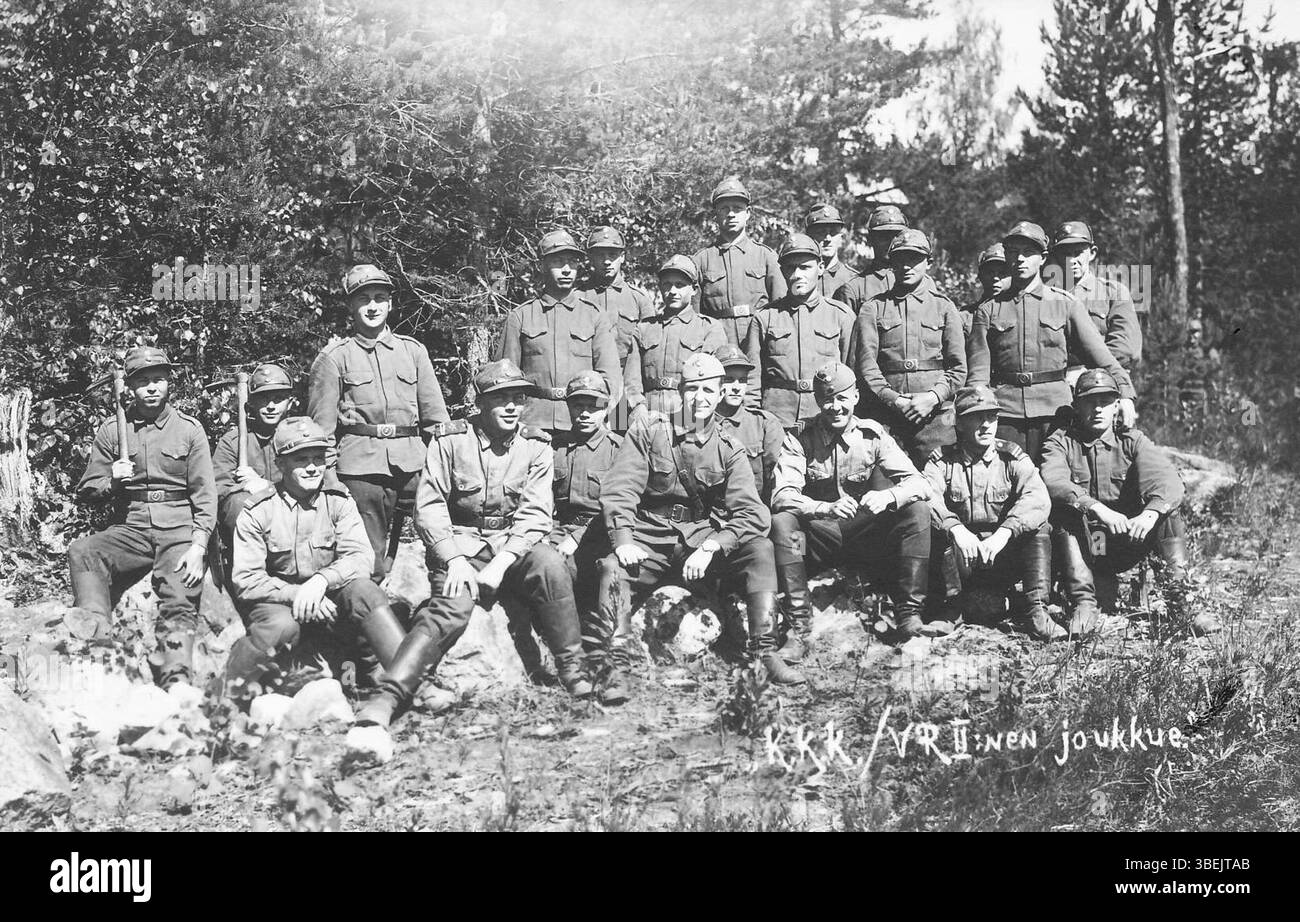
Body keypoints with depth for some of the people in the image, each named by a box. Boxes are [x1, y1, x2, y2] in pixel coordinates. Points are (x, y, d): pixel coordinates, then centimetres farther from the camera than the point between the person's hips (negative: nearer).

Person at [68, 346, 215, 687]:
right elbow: (85, 490, 14)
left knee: (179, 602, -24)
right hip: (130, 529, 2)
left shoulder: (189, 428, 6)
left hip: (179, 531, -2)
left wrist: (198, 547, -13)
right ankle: (98, 637, -40)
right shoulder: (111, 431, 11)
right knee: (81, 551, -27)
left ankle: (176, 683, -26)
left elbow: (205, 494, 0)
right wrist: (110, 481, -9)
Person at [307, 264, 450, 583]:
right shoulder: (334, 358, 5)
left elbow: (436, 416, 14)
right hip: (360, 467, -3)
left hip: (412, 463, 3)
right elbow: (322, 427, 4)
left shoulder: (413, 350, 14)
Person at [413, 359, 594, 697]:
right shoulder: (450, 441, -1)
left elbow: (536, 515, -5)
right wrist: (455, 560, -19)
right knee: (454, 606, -31)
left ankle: (572, 667, -19)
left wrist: (502, 562, -20)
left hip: (514, 545, 2)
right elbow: (429, 507, -5)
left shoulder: (536, 446, 3)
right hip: (459, 544, -1)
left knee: (550, 564, -30)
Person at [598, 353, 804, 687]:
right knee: (612, 568, -31)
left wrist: (710, 547, -22)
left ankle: (765, 653, -25)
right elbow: (618, 490, -4)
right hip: (652, 542, -1)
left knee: (760, 548, -23)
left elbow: (752, 512, -7)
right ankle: (615, 662, -29)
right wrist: (623, 539, -22)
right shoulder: (648, 433, 3)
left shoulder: (728, 449, 5)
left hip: (707, 538, 1)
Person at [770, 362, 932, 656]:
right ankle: (798, 629, -28)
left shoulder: (872, 434, -2)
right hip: (818, 535, -1)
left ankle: (909, 615, -20)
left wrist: (886, 497, -33)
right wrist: (827, 508, -38)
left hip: (864, 532, 1)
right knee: (781, 523, -31)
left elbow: (918, 484, -10)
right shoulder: (799, 438, -6)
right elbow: (782, 495, -20)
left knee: (918, 510, -21)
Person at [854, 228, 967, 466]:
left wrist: (933, 397, -10)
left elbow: (958, 368, 7)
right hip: (884, 415, 0)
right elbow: (865, 364, 0)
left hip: (935, 415, 0)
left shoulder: (943, 306, 12)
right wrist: (893, 400, -12)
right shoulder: (873, 308, 9)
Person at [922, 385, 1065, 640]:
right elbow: (926, 497, -18)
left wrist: (1003, 533, -32)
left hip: (1003, 553, 1)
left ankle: (1035, 612, -25)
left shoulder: (1012, 457, 3)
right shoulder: (943, 459, 2)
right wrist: (956, 529, -37)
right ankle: (953, 607, -18)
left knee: (1039, 530, -23)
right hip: (959, 558, -1)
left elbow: (1037, 498, -16)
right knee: (940, 532, -30)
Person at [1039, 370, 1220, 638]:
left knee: (1170, 511, -19)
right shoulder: (1061, 442, 2)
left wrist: (1149, 513, -36)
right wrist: (1098, 509, -37)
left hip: (1126, 546, 2)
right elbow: (1054, 482, -21)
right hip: (1082, 547, -2)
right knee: (1064, 509, -29)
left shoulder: (1132, 441, 6)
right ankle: (1083, 605, -34)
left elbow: (1169, 482, -13)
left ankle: (1178, 602, -23)